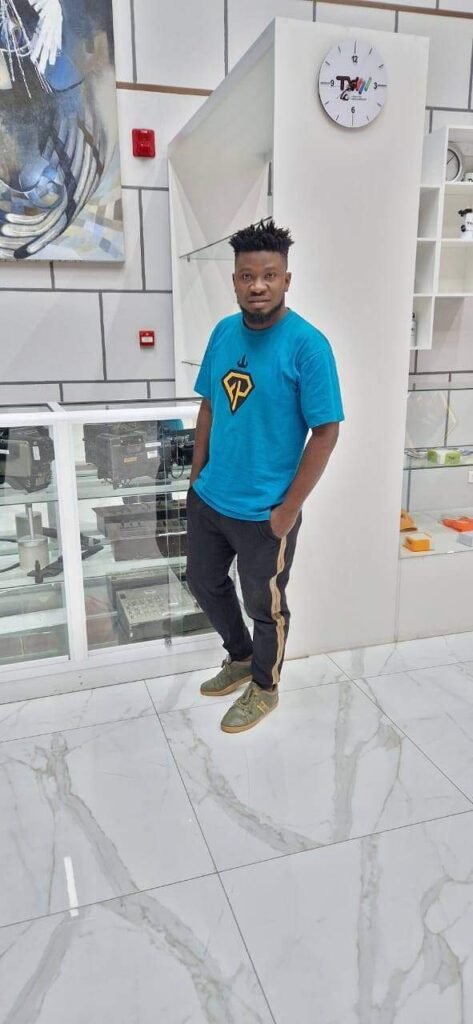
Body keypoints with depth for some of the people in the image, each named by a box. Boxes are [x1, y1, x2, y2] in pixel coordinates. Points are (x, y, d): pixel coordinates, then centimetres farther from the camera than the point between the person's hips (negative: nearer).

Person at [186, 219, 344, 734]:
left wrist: (288, 509, -16)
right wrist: (197, 474, 9)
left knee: (265, 605, 12)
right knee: (204, 582, 22)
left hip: (263, 513, -6)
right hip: (208, 498, 7)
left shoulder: (307, 345, -18)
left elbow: (325, 432, -16)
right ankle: (240, 657, 48)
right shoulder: (223, 332, 1)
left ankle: (264, 688, 38)